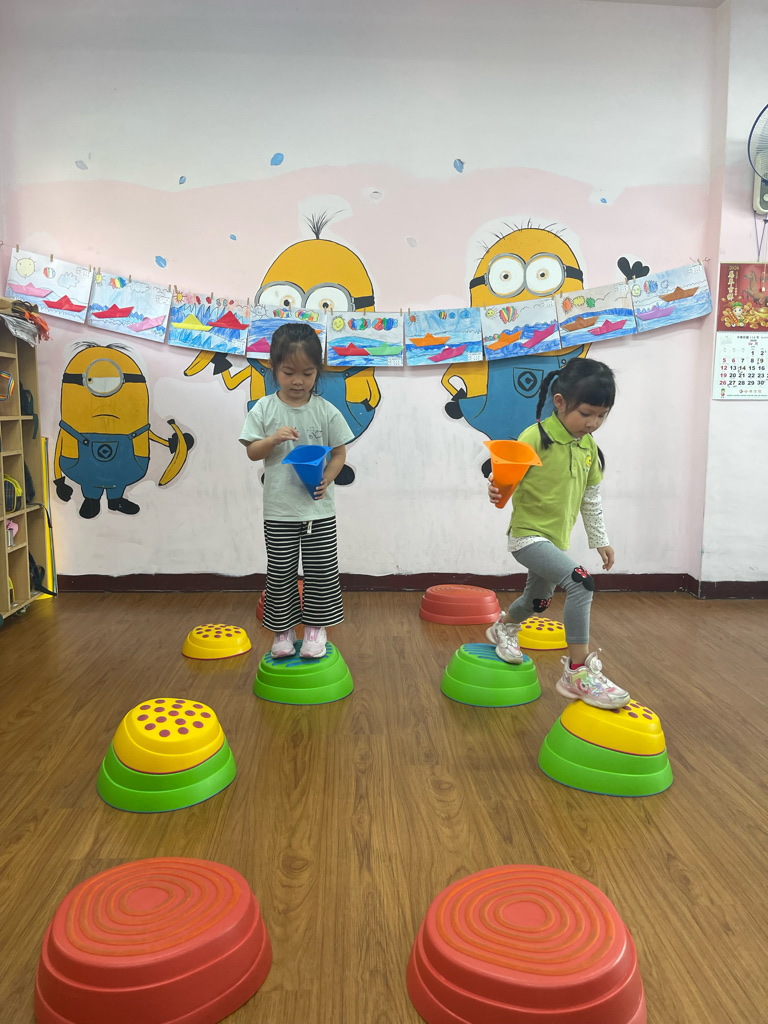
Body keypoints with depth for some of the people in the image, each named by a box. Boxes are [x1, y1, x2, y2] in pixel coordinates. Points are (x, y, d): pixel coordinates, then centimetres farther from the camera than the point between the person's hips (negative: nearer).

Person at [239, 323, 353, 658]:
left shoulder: (326, 411, -2)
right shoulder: (264, 410, -1)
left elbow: (339, 452, 1)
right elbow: (252, 452, 1)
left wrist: (326, 478, -17)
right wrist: (274, 439, -19)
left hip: (319, 507, 0)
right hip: (279, 509, 0)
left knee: (321, 570, 6)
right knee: (280, 572, 8)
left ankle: (316, 627, 23)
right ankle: (283, 629, 24)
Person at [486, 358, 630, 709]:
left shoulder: (589, 447, 5)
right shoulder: (535, 437, -18)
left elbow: (591, 498, 15)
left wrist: (599, 539, 19)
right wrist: (496, 491, -43)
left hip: (557, 539, 8)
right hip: (528, 535, -8)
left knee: (538, 601, 25)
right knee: (580, 582, -26)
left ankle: (503, 627, 58)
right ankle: (578, 673, -18)